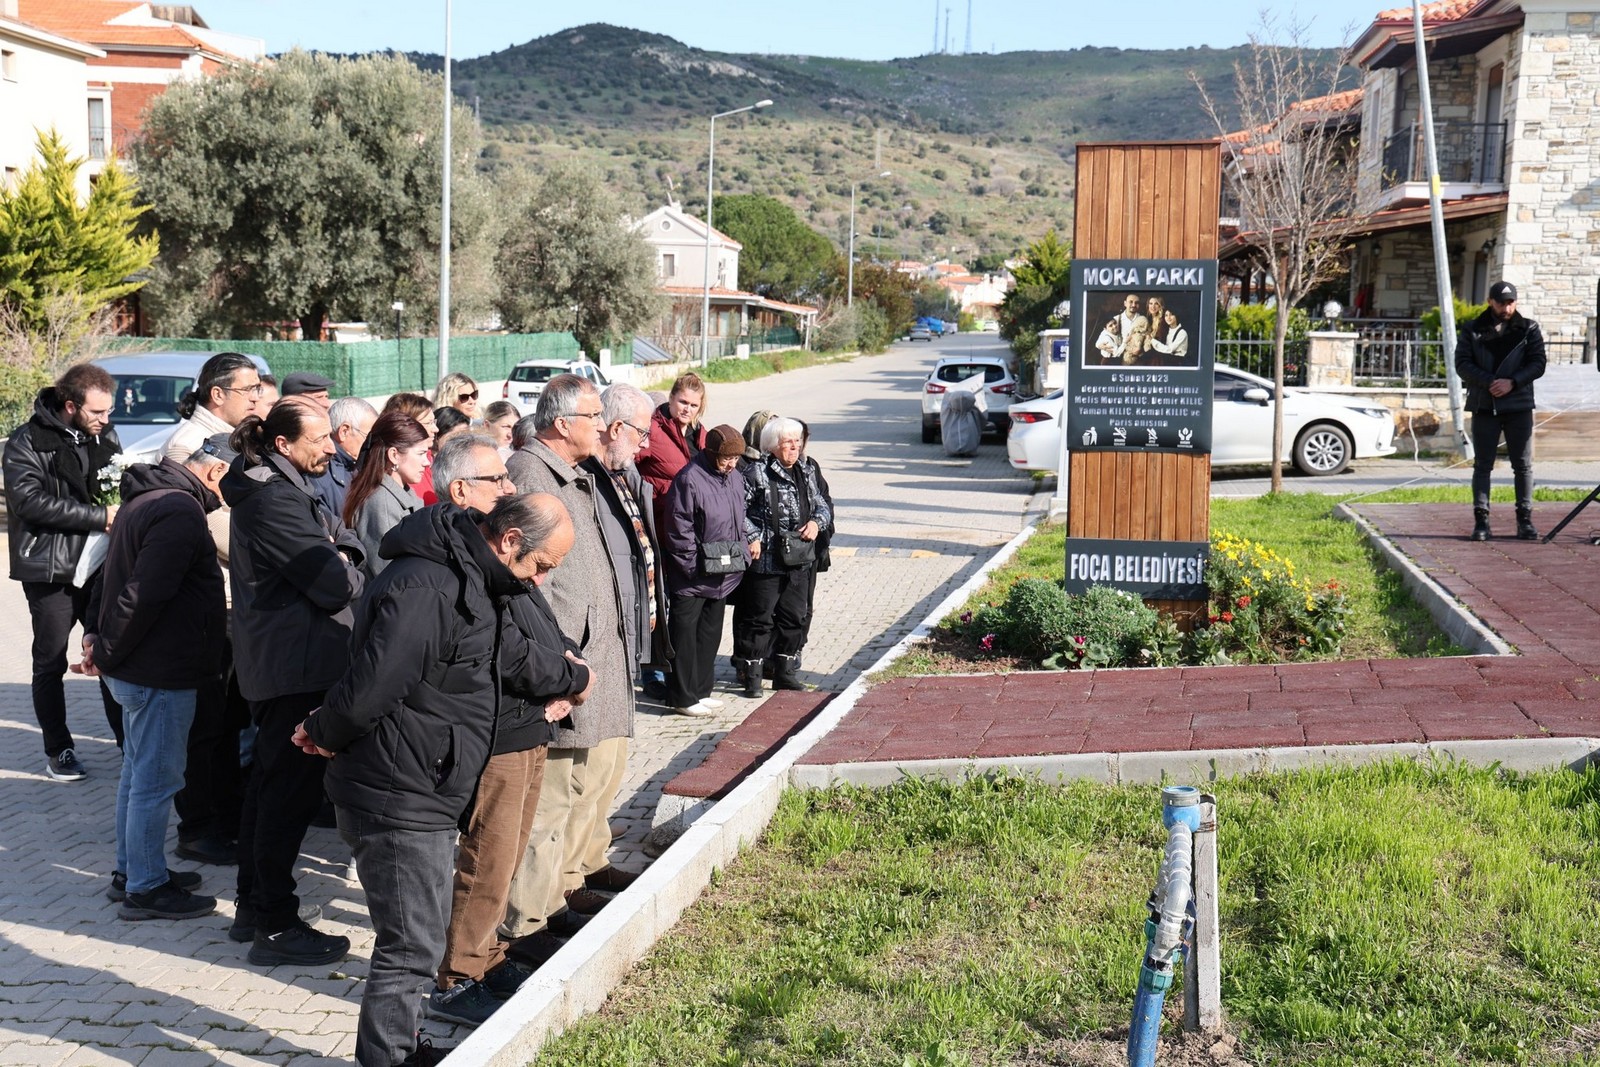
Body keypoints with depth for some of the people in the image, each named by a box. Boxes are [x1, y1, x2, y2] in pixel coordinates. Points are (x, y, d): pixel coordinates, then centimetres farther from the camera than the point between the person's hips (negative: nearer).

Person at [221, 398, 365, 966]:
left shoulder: (274, 488, 13)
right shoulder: (275, 500, -21)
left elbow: (342, 537, 11)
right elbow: (336, 586, -22)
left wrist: (337, 556, -9)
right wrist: (345, 571, -2)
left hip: (271, 659, 11)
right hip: (300, 663, -11)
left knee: (269, 782, 18)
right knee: (290, 791, -5)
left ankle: (253, 907, 28)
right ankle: (275, 926, 1)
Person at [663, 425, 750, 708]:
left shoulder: (735, 478, 10)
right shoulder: (689, 480, -16)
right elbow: (679, 530, -17)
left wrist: (742, 552, 9)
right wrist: (694, 567, -16)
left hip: (722, 575, 8)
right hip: (692, 577, -8)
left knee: (710, 632, 15)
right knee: (684, 635, -1)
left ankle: (699, 691, 26)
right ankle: (682, 697, 6)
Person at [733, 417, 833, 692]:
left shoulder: (805, 474, 13)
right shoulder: (756, 473, -8)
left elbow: (822, 505, 22)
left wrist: (817, 522, 1)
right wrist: (752, 538, -16)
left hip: (800, 561, 6)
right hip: (766, 559, -6)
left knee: (795, 617, 11)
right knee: (761, 618, -1)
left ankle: (785, 672, 22)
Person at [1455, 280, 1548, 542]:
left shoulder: (1529, 329, 6)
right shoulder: (1473, 330, 5)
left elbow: (1538, 364, 0)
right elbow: (1462, 364, -2)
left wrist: (1512, 382, -16)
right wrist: (1489, 382, -17)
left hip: (1519, 405, 0)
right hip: (1484, 406, 0)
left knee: (1523, 465, 2)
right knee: (1482, 464, 1)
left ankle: (1525, 520, 7)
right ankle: (1481, 520, 3)